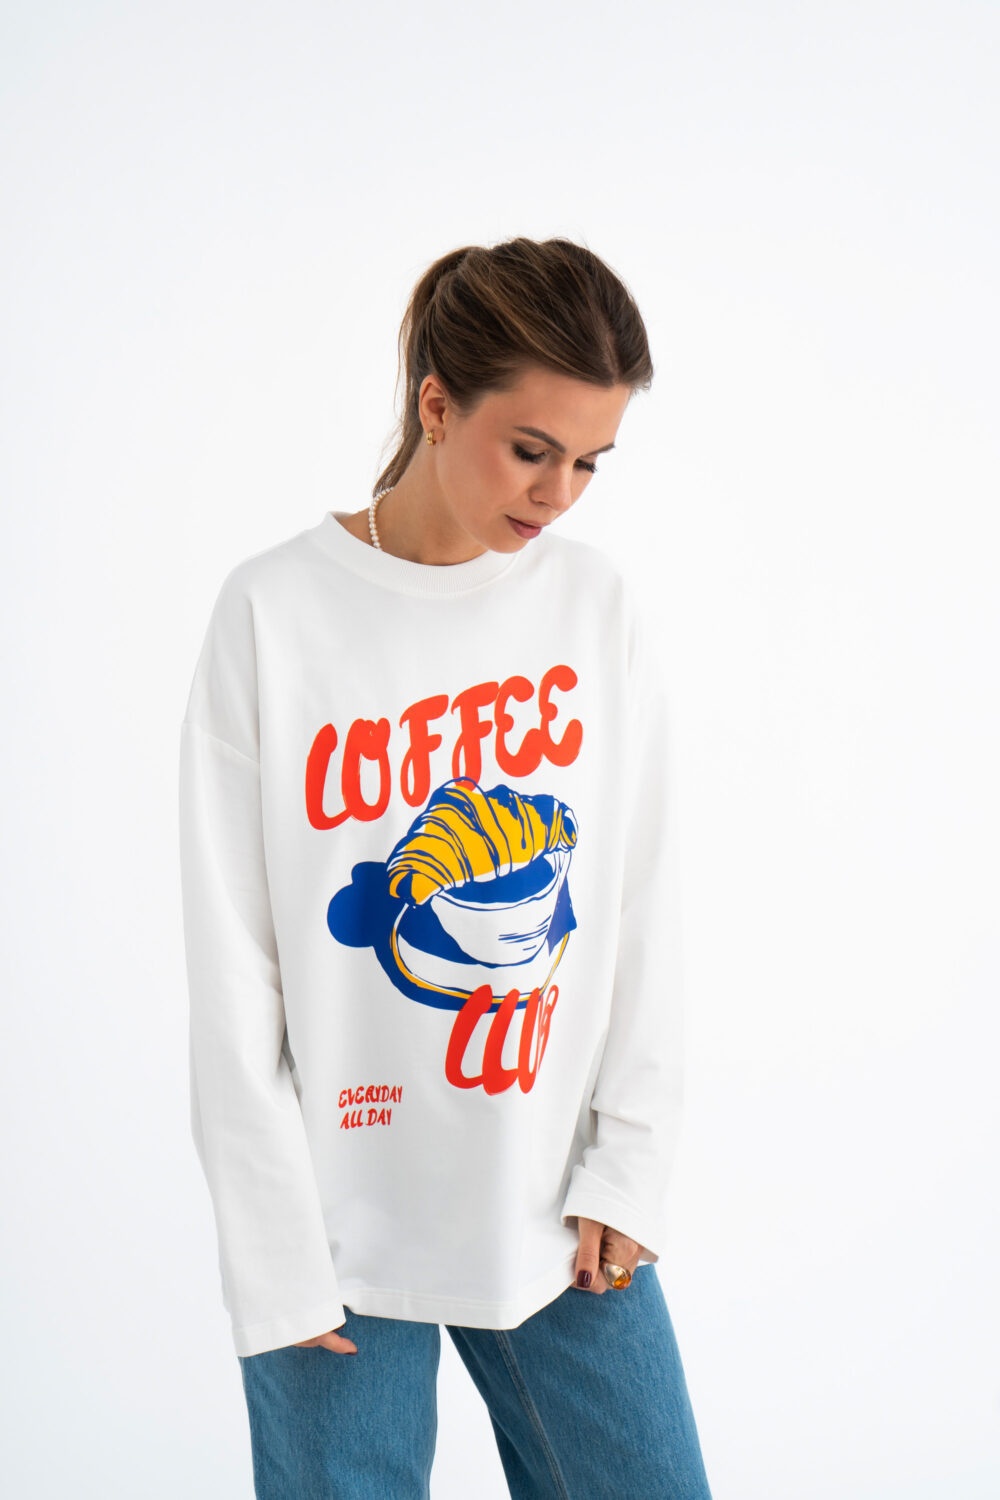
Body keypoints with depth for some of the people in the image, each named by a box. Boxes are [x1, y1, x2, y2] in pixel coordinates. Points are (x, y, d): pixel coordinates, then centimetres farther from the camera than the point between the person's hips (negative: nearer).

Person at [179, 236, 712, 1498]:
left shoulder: (596, 607, 0)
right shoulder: (275, 614, -9)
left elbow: (642, 909, 4)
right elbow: (233, 972, -8)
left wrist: (625, 1168, 0)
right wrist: (280, 1262, -8)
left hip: (560, 1213, 3)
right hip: (345, 1226, -3)